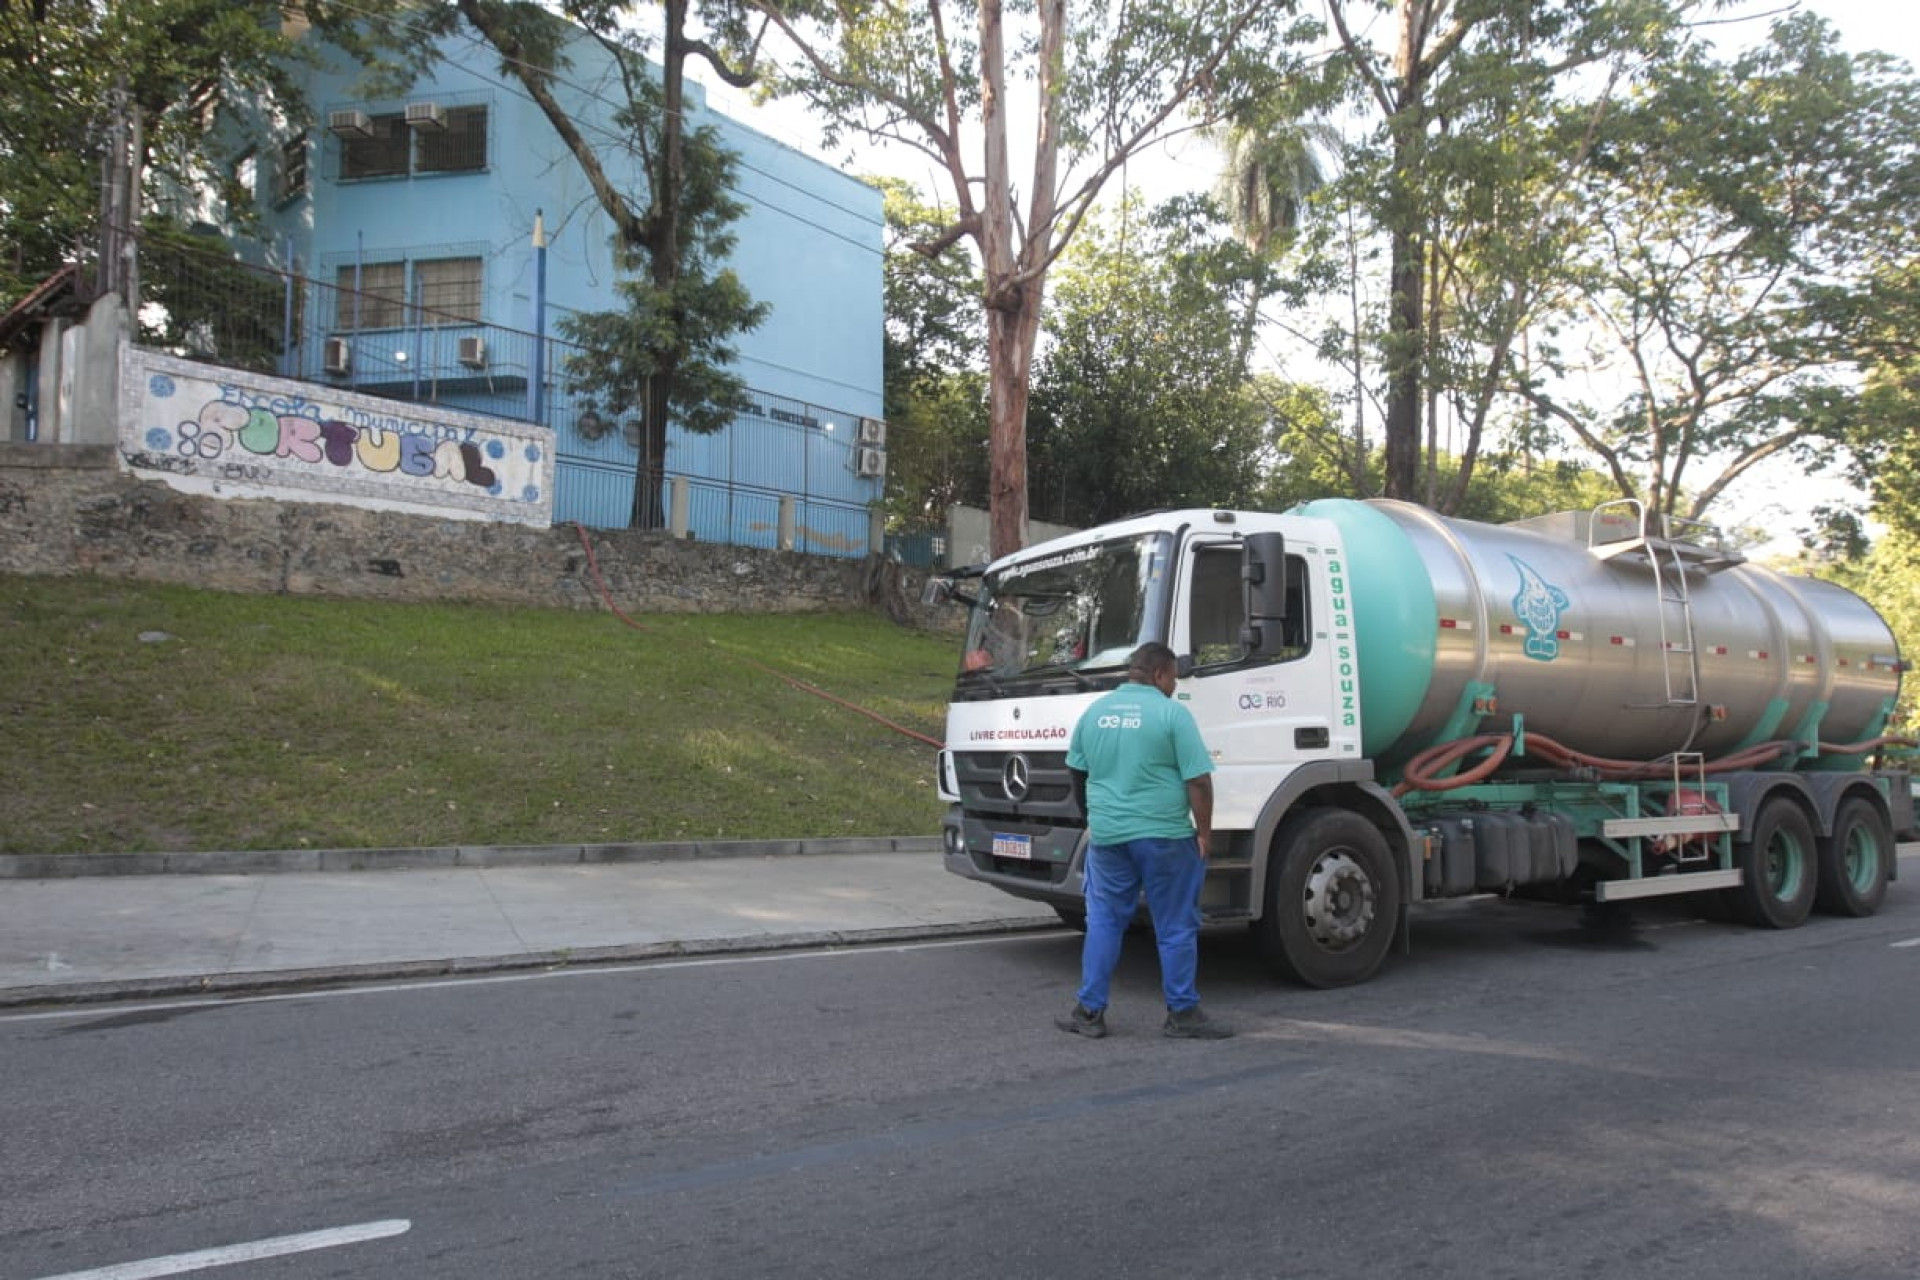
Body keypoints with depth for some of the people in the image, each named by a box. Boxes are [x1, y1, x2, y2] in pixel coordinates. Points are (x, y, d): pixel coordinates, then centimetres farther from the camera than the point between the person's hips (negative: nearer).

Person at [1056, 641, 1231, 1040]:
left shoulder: (1094, 712, 7)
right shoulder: (1172, 713, -8)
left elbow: (1078, 773, 16)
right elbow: (1198, 780, -12)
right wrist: (1204, 832, -2)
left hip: (1105, 836, 4)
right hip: (1164, 835, -4)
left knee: (1103, 922, 13)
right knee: (1176, 928, 8)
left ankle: (1089, 1011, 14)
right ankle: (1182, 1014, 16)